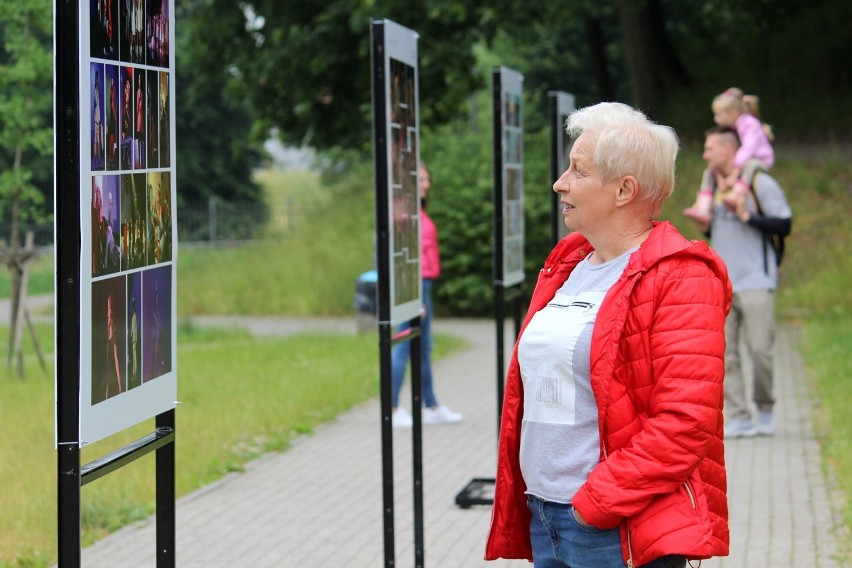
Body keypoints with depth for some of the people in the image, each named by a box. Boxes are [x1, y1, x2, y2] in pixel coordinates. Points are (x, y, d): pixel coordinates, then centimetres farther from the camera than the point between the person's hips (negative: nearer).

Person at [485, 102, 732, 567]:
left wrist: (599, 503, -18)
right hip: (542, 519, 8)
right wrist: (520, 502, 14)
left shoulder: (680, 279, -10)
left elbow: (686, 421, -19)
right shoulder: (565, 266, 15)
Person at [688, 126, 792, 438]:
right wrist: (705, 226, 5)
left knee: (759, 349, -8)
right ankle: (738, 418, 0)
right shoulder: (715, 186, 17)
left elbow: (784, 225, -8)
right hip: (720, 284, 6)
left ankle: (765, 410, 13)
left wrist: (747, 216, -17)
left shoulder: (760, 183, -4)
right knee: (724, 353, -2)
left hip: (755, 282, -6)